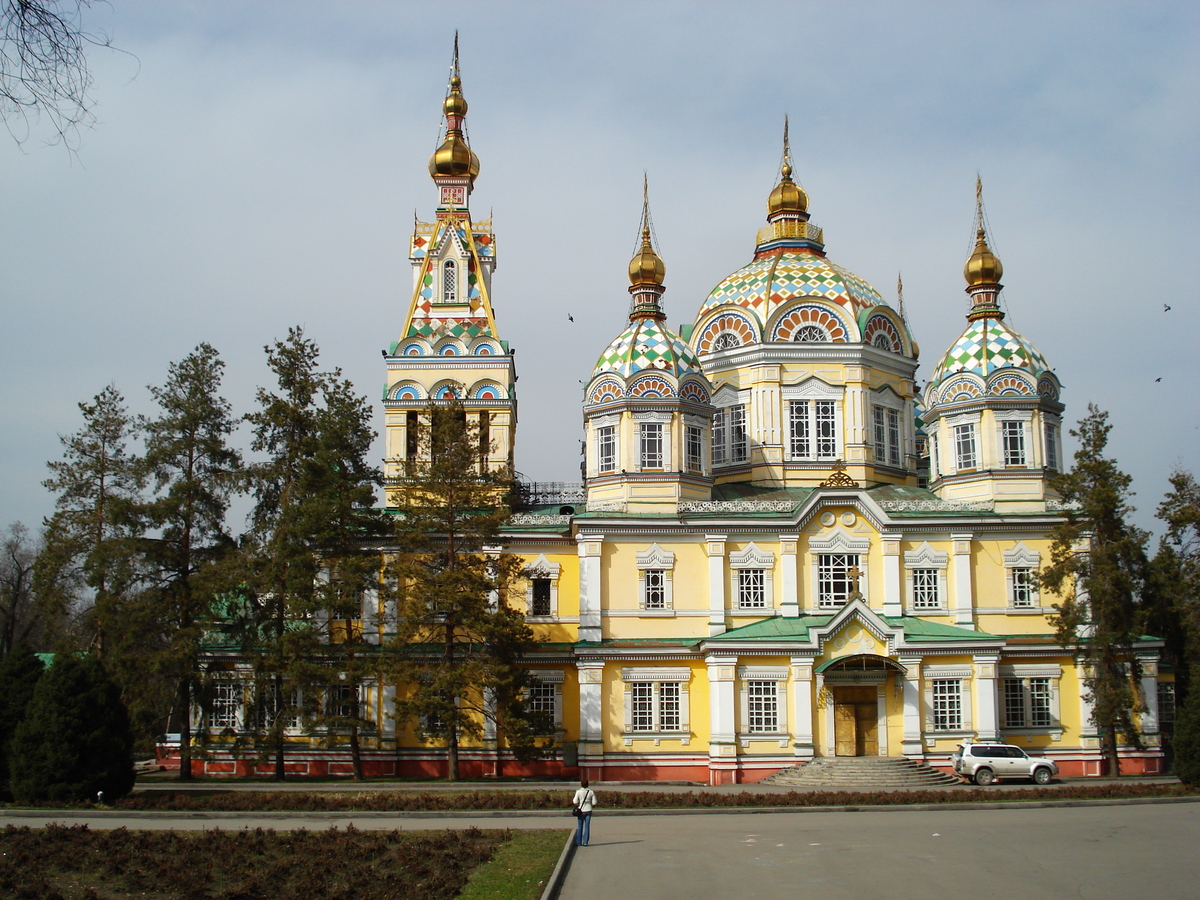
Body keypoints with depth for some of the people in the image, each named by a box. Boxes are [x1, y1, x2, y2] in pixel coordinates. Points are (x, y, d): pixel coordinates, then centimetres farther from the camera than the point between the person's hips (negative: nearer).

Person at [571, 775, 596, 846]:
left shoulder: (578, 792, -10)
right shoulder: (591, 792, -4)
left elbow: (575, 802, -13)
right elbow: (594, 803, -3)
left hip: (581, 811, -1)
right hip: (588, 811, 1)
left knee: (579, 827, 10)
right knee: (587, 827, 6)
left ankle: (578, 842, 12)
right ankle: (585, 842, 3)